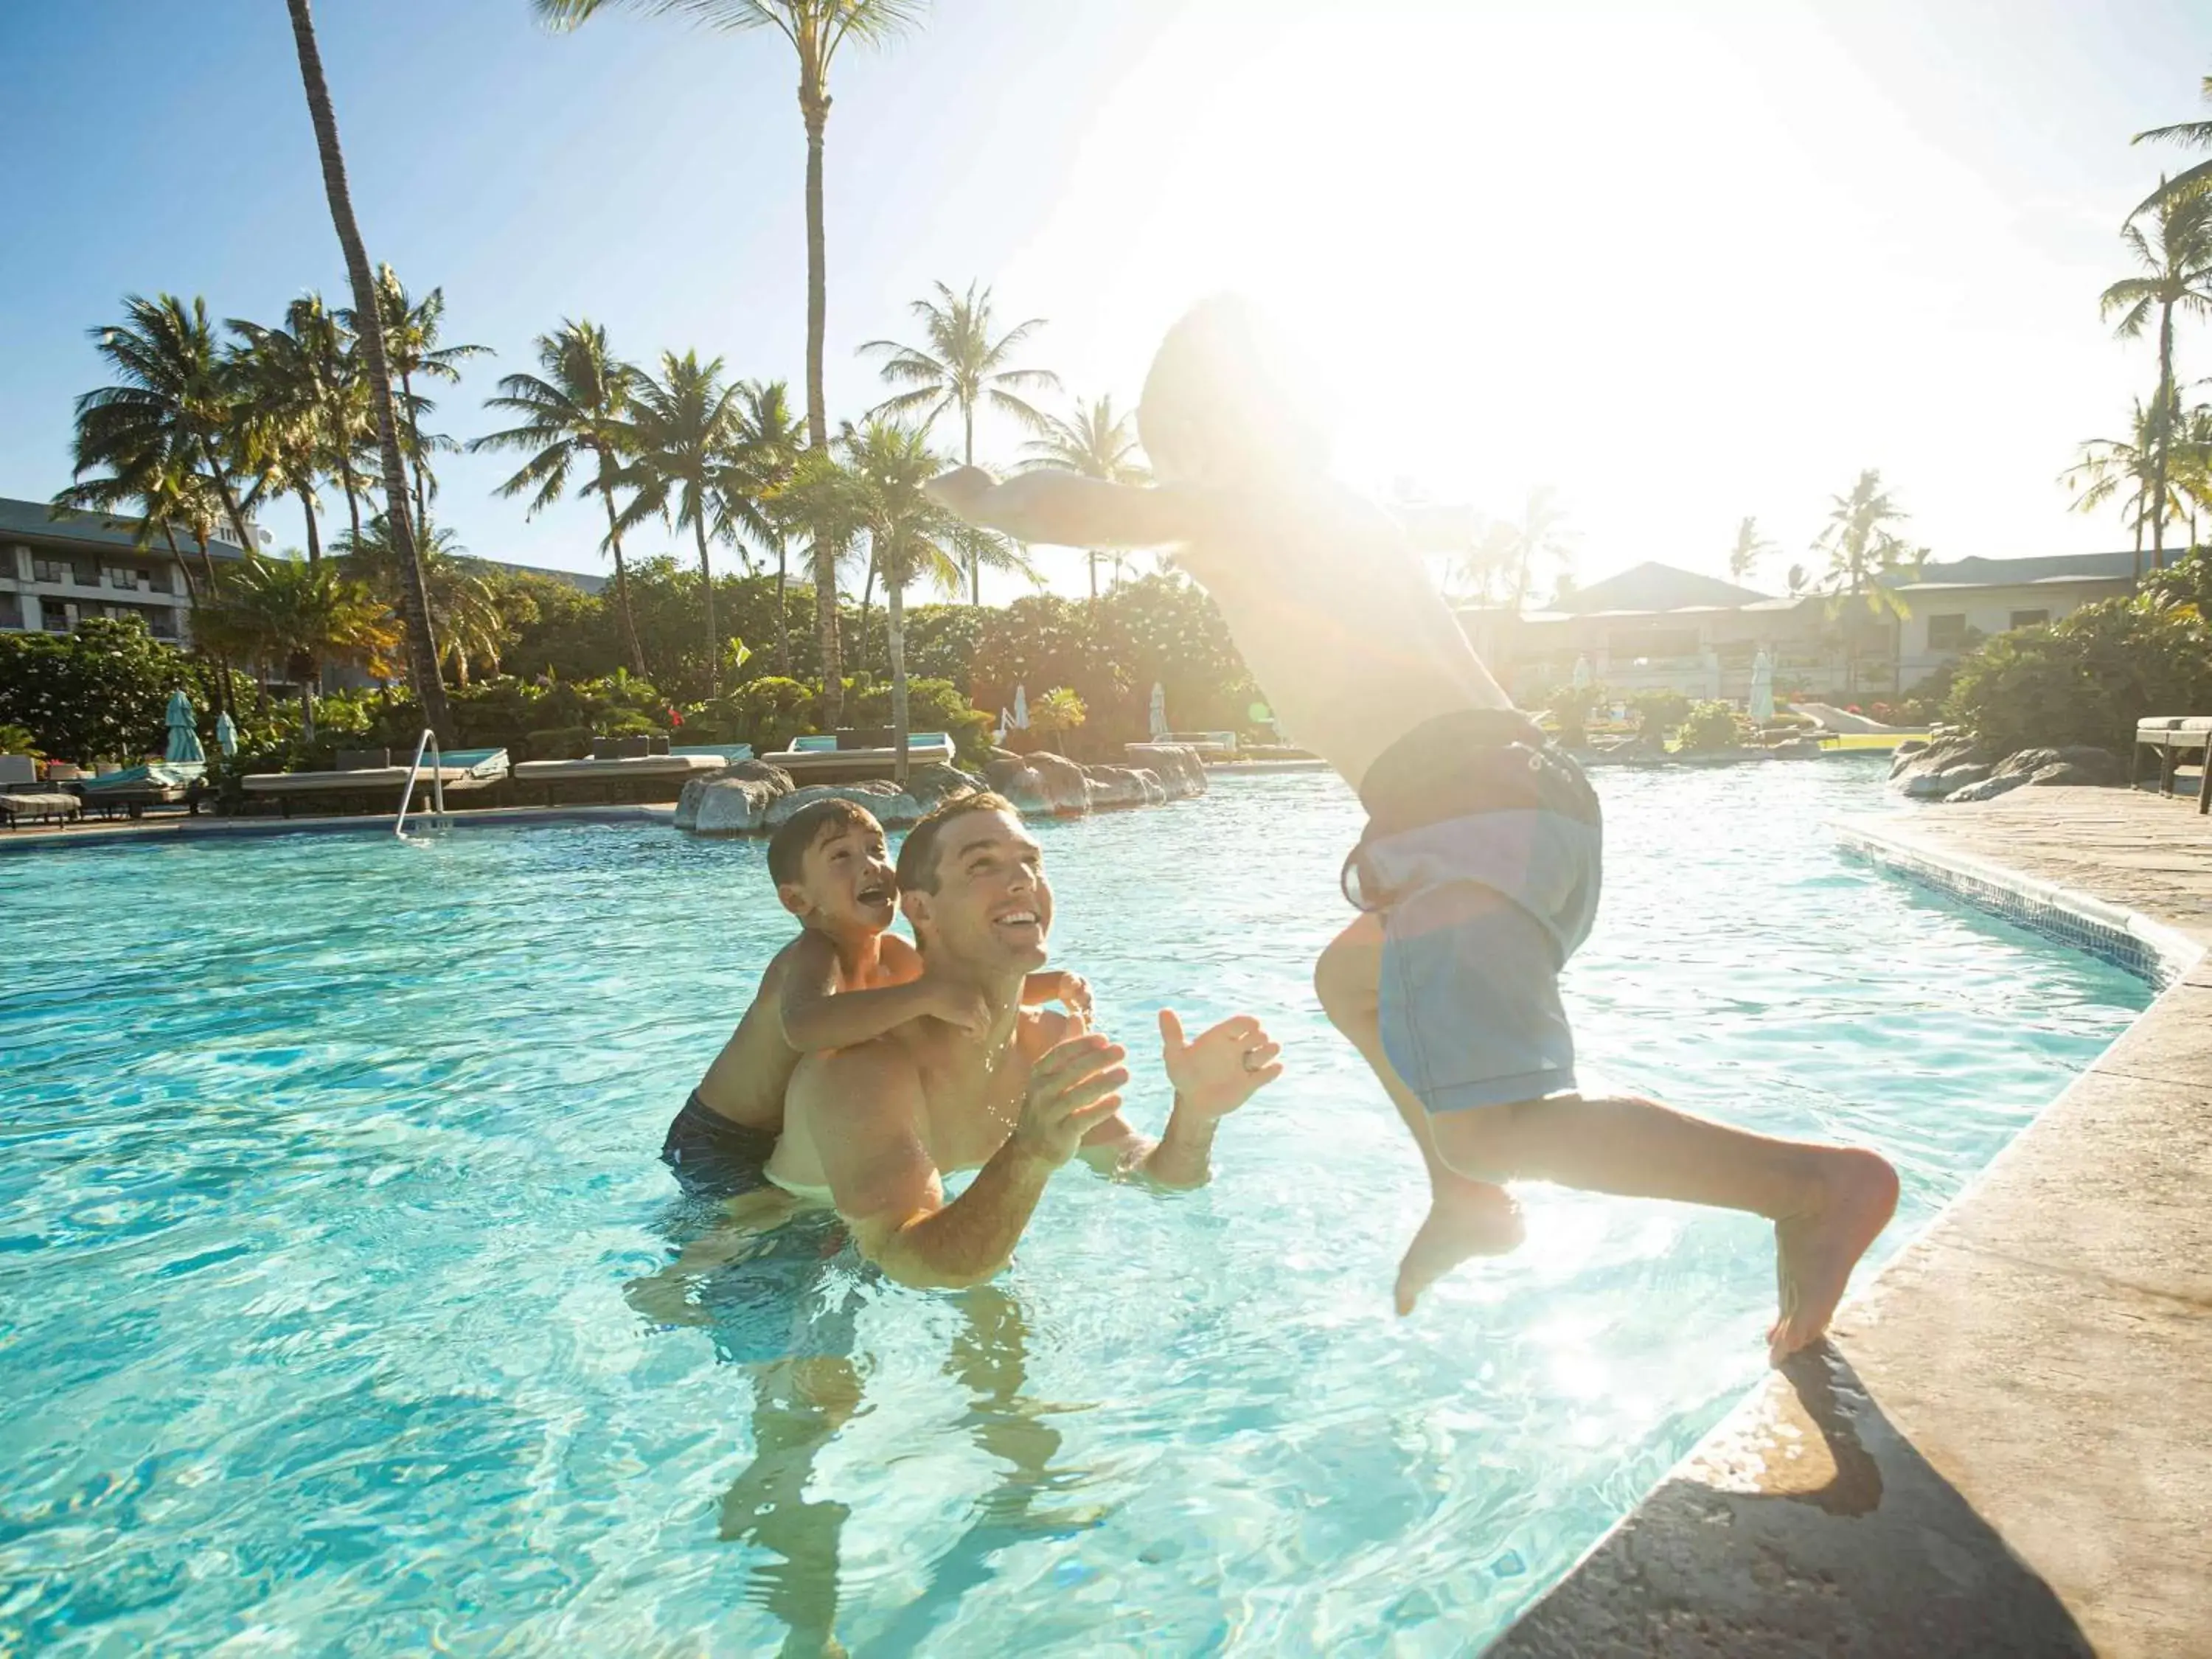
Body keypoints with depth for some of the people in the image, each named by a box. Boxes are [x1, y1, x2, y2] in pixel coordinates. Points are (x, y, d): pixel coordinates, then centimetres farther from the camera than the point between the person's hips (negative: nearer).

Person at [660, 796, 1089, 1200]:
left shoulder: (891, 954, -8)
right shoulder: (813, 955, -31)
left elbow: (973, 989, 7)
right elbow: (803, 1025, -55)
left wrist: (1054, 985, -8)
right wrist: (929, 996, -57)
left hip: (791, 1134, 7)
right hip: (719, 1146, -7)